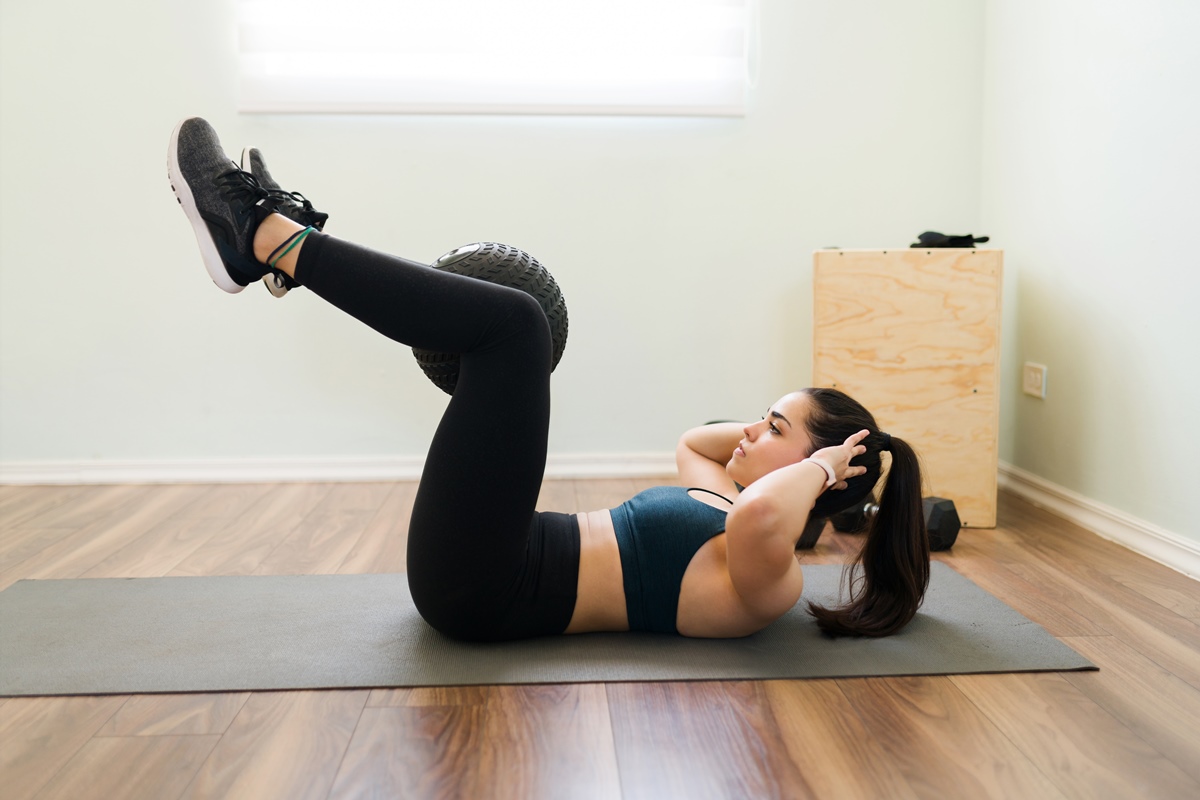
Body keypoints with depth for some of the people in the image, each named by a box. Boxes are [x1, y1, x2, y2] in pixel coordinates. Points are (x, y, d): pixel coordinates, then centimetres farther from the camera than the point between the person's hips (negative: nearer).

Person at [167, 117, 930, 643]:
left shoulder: (767, 579, -13)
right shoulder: (737, 530, 14)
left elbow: (758, 513, -38)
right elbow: (690, 443, 32)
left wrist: (817, 464, -19)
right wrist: (768, 427, 21)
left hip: (479, 587, -9)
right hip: (494, 569, 9)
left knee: (511, 322, -20)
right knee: (502, 330, 15)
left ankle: (269, 239, -8)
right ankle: (279, 234, 11)